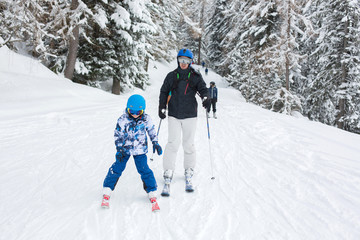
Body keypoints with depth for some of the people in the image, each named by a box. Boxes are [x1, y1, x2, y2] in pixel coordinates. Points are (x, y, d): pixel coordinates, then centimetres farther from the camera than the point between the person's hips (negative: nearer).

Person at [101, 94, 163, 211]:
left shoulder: (146, 119, -7)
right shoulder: (123, 119, -12)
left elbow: (151, 131, 10)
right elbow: (118, 135, -5)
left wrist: (155, 143, 8)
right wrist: (119, 149, -9)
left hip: (140, 150, 1)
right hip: (125, 149, 0)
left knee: (144, 170, -4)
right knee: (117, 168, -2)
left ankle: (152, 195, 7)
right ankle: (106, 194, 10)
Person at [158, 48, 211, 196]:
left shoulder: (195, 77, 6)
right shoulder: (171, 76, 8)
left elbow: (203, 88, -5)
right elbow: (164, 92, 13)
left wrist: (205, 97, -28)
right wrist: (162, 108, 2)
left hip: (190, 115, 0)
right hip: (174, 114, 0)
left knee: (189, 144, 4)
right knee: (173, 143, -10)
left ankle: (188, 174, 19)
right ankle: (168, 176, -9)